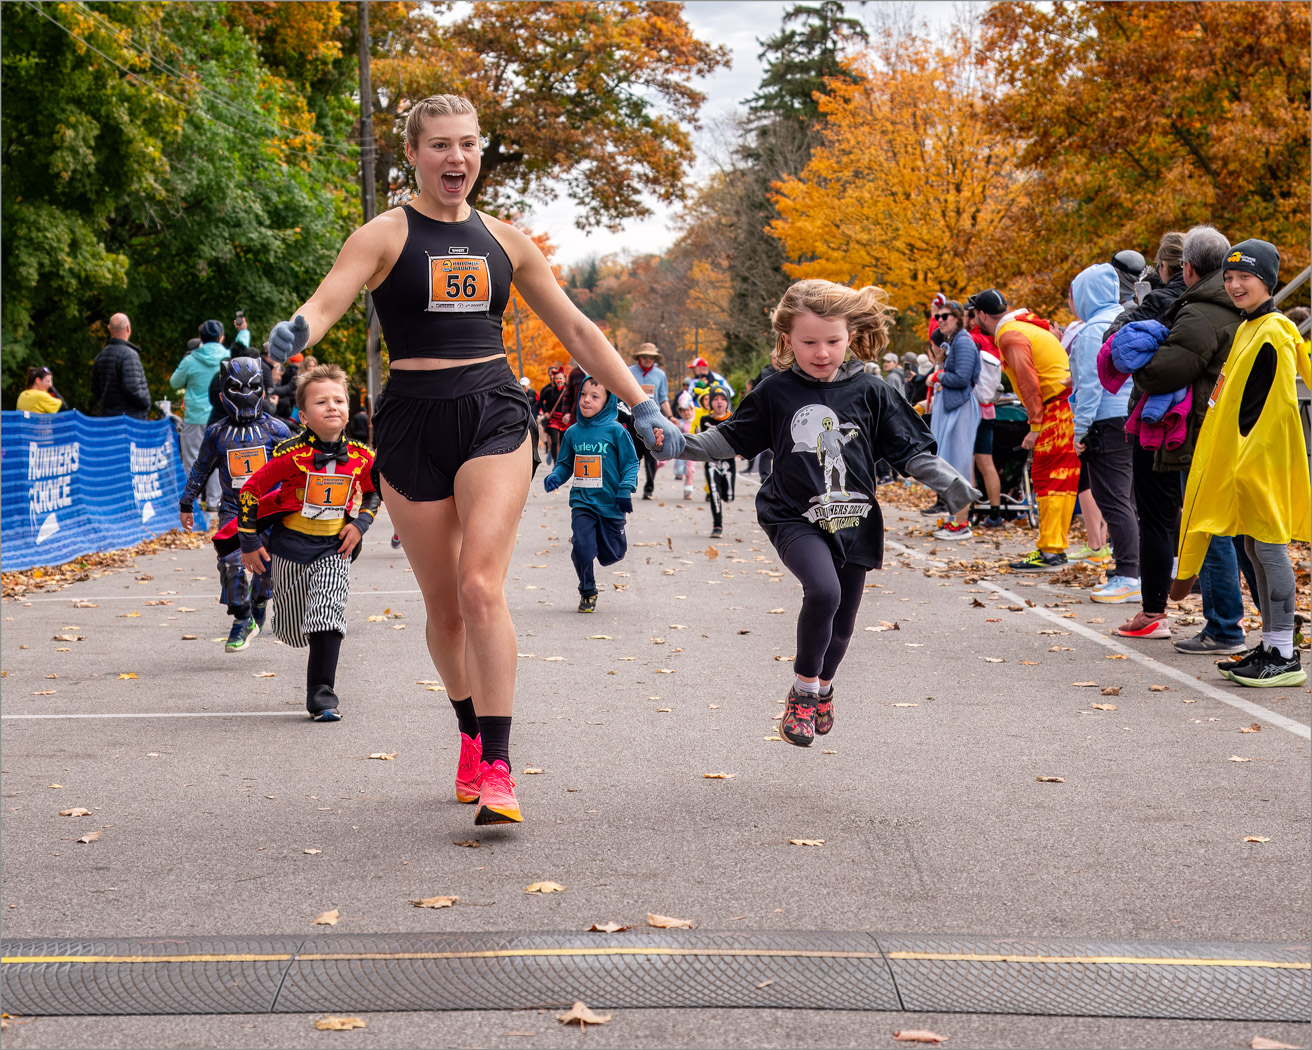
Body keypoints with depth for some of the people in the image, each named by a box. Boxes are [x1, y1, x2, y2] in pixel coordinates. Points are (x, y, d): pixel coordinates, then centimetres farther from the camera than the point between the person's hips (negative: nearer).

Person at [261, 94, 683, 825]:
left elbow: (577, 331, 16)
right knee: (444, 604, 7)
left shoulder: (504, 240, 10)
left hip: (495, 414, 0)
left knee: (481, 585, -18)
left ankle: (498, 767, -16)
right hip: (414, 422, 0)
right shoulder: (385, 236, 1)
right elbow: (325, 304, -16)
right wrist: (295, 333, -40)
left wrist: (642, 404, 12)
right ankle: (472, 735, 33)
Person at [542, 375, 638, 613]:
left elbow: (631, 463, -2)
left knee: (611, 555, 5)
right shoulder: (573, 433, 4)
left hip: (610, 504, -2)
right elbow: (566, 463, 15)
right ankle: (587, 592, 9)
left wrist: (625, 489, -14)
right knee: (582, 548, -14)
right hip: (582, 502, 2)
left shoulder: (616, 431, -7)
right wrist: (555, 476, -5)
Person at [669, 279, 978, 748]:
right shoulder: (776, 393, -1)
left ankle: (823, 686, 43)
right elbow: (735, 438, 11)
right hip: (796, 518, -3)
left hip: (854, 520, 3)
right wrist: (687, 443, -1)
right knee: (823, 590, -28)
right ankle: (803, 691, -9)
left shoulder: (869, 392, 1)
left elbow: (908, 448, 5)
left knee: (842, 618, 11)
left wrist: (946, 479, -8)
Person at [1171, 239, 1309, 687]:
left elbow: (1273, 406, -19)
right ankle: (1270, 646, 19)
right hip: (1243, 458, 10)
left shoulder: (1274, 332, -13)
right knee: (1257, 550, 12)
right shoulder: (1247, 328, 16)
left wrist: (1249, 458, -19)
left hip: (1263, 462, -10)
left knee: (1270, 548, -7)